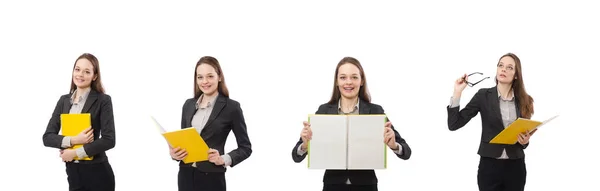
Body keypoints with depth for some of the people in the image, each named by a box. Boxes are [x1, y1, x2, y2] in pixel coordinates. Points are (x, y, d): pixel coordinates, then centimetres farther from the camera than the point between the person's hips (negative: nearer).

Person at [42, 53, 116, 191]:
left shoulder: (103, 100, -7)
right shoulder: (64, 100, 7)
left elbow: (109, 140, -14)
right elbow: (48, 137, 2)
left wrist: (76, 152, -15)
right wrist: (73, 141, -14)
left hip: (97, 173, -4)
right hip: (72, 172, 4)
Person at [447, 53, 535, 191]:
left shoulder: (524, 101, 4)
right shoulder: (483, 95, -2)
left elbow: (526, 135, 13)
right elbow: (453, 125, -6)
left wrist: (525, 141, -10)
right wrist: (457, 93, -11)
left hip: (515, 167, 2)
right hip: (489, 166, -2)